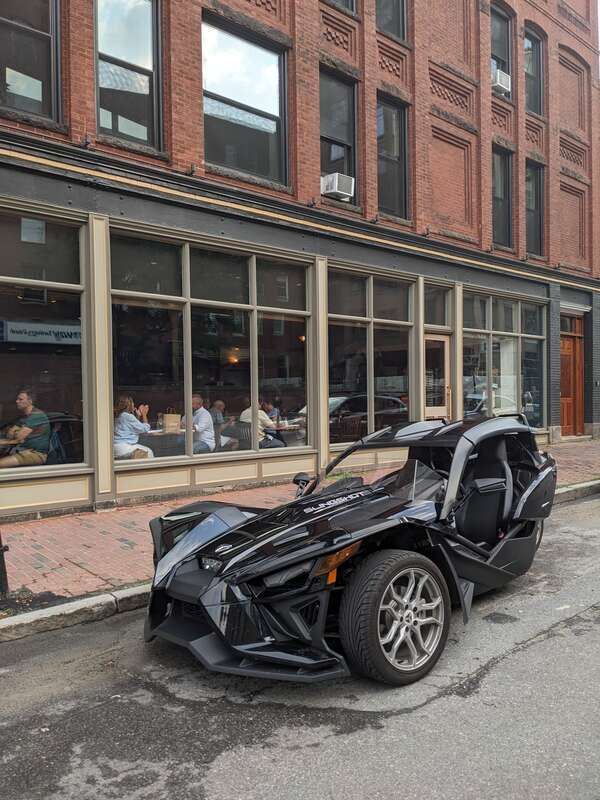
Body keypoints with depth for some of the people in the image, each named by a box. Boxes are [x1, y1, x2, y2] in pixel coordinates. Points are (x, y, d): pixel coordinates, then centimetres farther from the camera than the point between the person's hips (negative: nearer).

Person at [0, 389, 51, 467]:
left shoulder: (37, 415, -13)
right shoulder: (23, 416, 19)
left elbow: (18, 437, -17)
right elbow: (9, 435, 12)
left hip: (36, 453, -10)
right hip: (22, 451, 10)